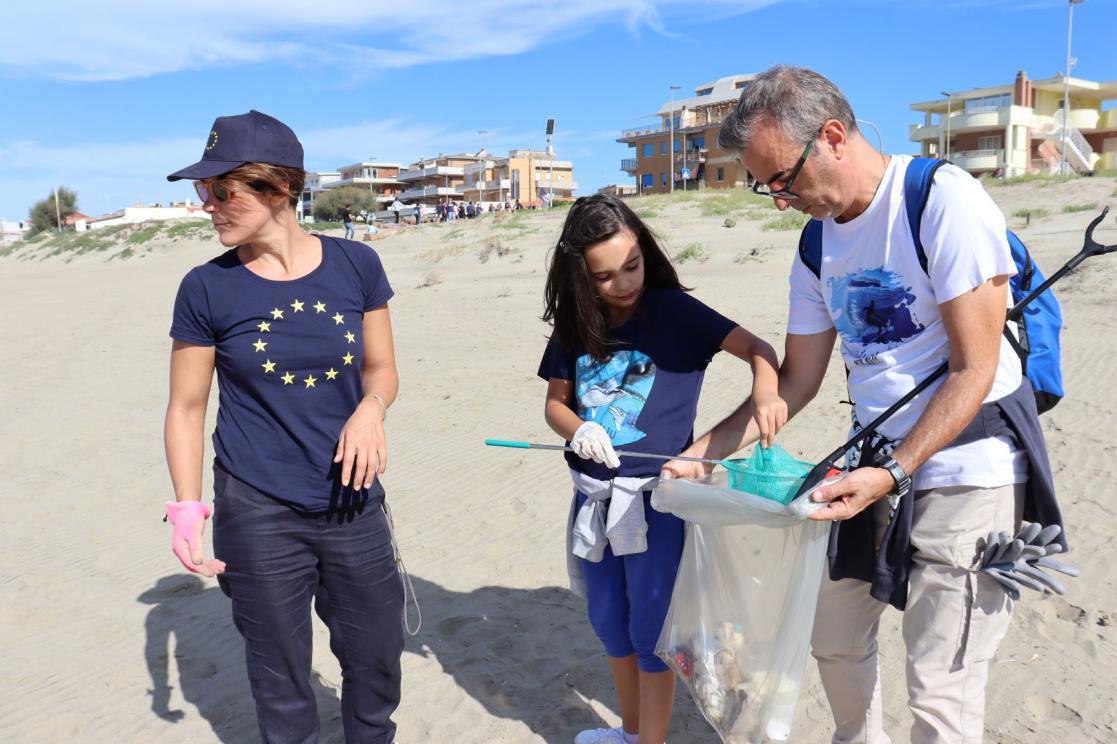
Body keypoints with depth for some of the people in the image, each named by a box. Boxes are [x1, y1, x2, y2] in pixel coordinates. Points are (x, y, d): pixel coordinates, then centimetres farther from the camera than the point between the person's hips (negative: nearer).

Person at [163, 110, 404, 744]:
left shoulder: (355, 265, -4)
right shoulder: (207, 289, -7)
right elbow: (187, 407, 0)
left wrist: (371, 409, -16)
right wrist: (187, 505, -11)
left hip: (352, 503, 2)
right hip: (258, 516, -2)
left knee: (377, 660, 18)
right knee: (282, 682, 14)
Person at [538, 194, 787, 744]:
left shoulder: (674, 310, -10)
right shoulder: (575, 326, 2)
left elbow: (756, 348, -14)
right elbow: (555, 403, 7)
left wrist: (765, 391, -35)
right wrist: (577, 431, -15)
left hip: (656, 497, -5)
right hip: (595, 496, 5)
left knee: (649, 634, 4)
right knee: (609, 626, 20)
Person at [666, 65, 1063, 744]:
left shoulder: (944, 199, -16)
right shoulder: (818, 246, 5)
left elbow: (974, 369, -18)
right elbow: (797, 381, 10)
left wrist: (893, 473, -25)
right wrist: (703, 451, 3)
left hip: (967, 467, -7)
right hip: (879, 461, 7)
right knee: (835, 637, 18)